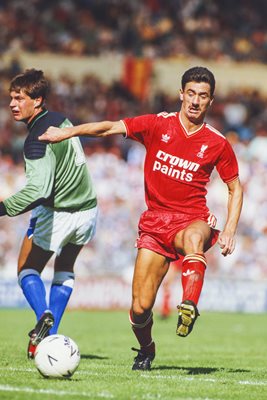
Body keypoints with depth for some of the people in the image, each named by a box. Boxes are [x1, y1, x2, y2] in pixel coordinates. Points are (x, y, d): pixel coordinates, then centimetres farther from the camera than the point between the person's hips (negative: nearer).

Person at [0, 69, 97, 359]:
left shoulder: (37, 138, -23)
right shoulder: (59, 120, 5)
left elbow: (38, 188, -35)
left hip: (56, 213, -8)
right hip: (88, 208, 8)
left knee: (27, 269, 8)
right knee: (64, 268, 26)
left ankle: (44, 316, -20)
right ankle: (50, 335, 19)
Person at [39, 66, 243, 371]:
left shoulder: (217, 143, 1)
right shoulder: (158, 125, 0)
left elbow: (235, 188, 10)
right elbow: (110, 128, -4)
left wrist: (229, 231, -1)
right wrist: (69, 132, -17)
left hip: (191, 220, -1)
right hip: (154, 223, 1)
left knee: (194, 237, -42)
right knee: (140, 307, -3)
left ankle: (189, 306, -54)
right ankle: (145, 350, 27)